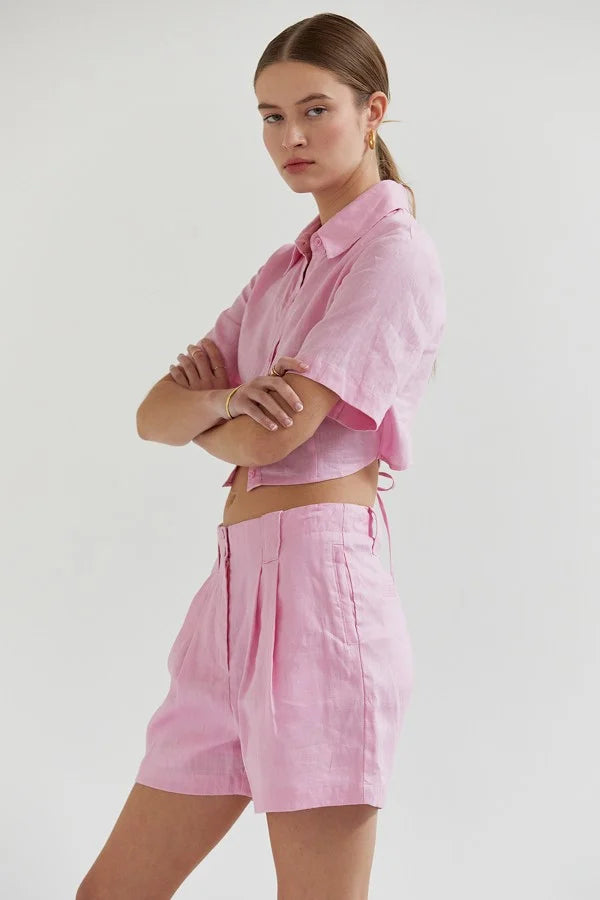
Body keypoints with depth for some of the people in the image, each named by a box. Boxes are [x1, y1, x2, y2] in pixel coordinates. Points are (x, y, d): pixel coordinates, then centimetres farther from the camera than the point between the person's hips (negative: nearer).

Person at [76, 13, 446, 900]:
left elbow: (274, 434, -16)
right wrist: (225, 398, -11)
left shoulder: (396, 253, -5)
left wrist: (199, 407, 6)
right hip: (237, 590, 9)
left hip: (317, 584, -9)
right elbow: (155, 414, 12)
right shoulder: (286, 268, 21)